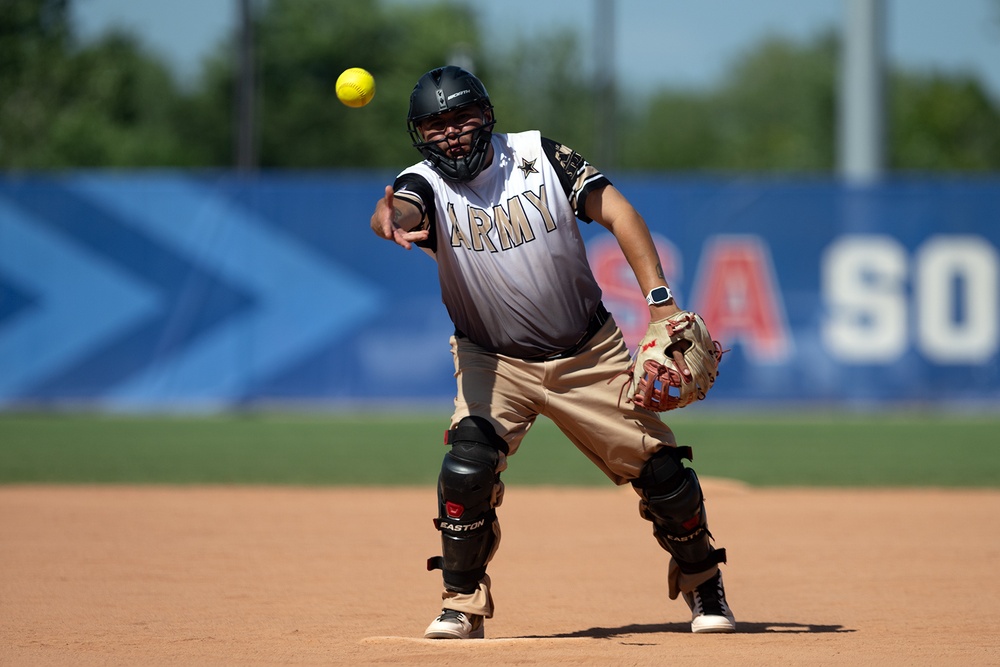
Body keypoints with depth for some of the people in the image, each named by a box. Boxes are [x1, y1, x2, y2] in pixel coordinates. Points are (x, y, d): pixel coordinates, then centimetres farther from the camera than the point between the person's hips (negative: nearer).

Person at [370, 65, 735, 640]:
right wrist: (392, 222, -63)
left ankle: (701, 581, 26)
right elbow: (400, 210, -36)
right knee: (467, 469, -24)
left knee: (659, 467, 0)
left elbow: (614, 210, -14)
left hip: (590, 355, 1)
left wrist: (659, 297, -25)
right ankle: (462, 606, -7)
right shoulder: (426, 183, -13)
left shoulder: (539, 156, -9)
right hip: (493, 362, -1)